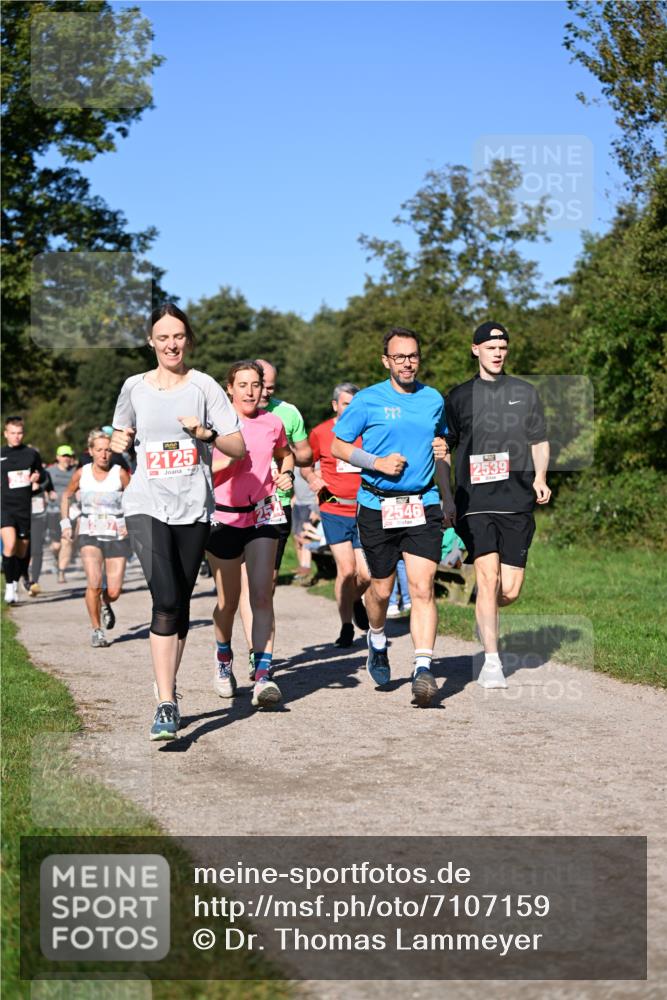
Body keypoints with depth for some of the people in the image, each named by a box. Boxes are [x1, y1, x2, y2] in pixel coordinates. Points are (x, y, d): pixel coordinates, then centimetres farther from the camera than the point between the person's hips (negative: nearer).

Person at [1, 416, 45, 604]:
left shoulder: (32, 453, 7)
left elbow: (42, 474, 17)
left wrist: (37, 477, -3)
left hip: (25, 508, 2)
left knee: (22, 551, 8)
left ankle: (15, 584, 28)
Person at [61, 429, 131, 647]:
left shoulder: (120, 474, -6)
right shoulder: (81, 474, 0)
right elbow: (66, 496, 18)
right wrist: (65, 522, 10)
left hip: (116, 536, 0)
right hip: (89, 535, 0)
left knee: (114, 592, -1)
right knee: (94, 583, -21)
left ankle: (105, 605, 37)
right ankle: (96, 630, -4)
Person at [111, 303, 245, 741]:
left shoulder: (204, 386, 2)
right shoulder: (134, 387, 7)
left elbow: (239, 448, 2)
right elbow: (122, 434, 23)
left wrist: (206, 433, -15)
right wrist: (119, 442, 0)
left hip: (194, 508, 1)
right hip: (147, 505, -1)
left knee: (181, 605, 9)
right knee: (166, 601, -16)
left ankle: (170, 692, 25)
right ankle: (166, 705, -17)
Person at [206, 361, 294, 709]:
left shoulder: (272, 423, 5)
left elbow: (285, 454, 27)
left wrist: (287, 473, 7)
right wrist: (229, 460, -21)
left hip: (262, 515, 1)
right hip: (224, 517, -1)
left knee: (262, 594, -13)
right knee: (228, 601, 9)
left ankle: (263, 675, -18)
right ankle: (223, 660, 36)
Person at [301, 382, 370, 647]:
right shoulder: (320, 433, 2)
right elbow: (305, 462, 16)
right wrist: (312, 480, -3)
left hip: (364, 512, 1)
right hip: (334, 511, -1)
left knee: (366, 574, -3)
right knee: (346, 569, -9)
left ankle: (355, 600, 32)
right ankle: (346, 627, 6)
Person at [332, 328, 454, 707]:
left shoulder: (434, 400, 10)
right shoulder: (367, 401, -2)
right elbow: (338, 446, 1)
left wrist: (448, 496, 22)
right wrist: (377, 463, -12)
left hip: (423, 505, 1)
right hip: (377, 506, -1)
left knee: (422, 588, -11)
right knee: (381, 588, 10)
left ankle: (424, 669, -15)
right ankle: (378, 641, 40)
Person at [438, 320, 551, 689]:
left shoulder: (525, 393, 12)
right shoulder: (460, 396, 9)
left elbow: (540, 442, 18)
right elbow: (445, 446, 14)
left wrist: (539, 478, 3)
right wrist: (440, 453, -8)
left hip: (517, 502, 2)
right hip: (474, 502, -2)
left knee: (510, 590, -1)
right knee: (488, 577, -15)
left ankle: (485, 618, 33)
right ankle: (491, 662, -7)